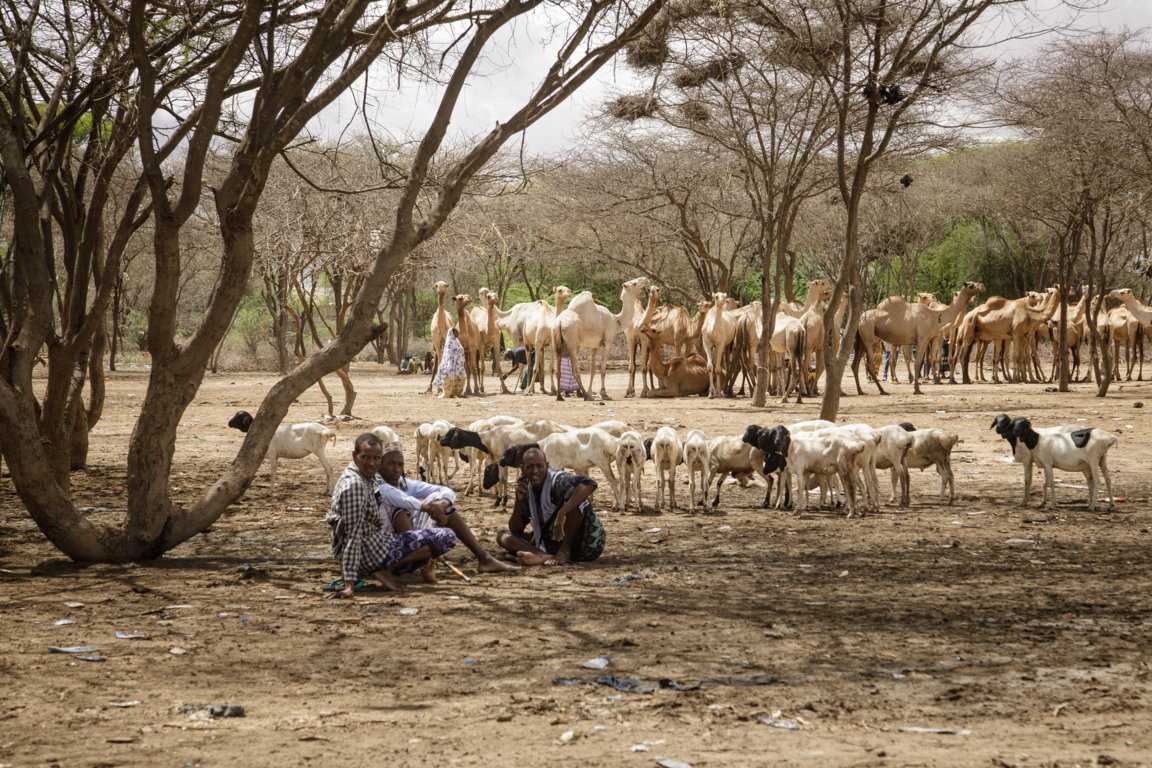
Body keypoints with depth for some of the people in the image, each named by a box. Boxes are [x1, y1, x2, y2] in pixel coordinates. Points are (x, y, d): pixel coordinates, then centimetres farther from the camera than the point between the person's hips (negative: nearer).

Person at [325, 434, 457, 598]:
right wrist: (349, 584, -31)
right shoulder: (354, 485, -23)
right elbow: (353, 535, -28)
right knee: (446, 537, -10)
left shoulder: (367, 478, 8)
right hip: (370, 553, -10)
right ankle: (386, 570, -8)